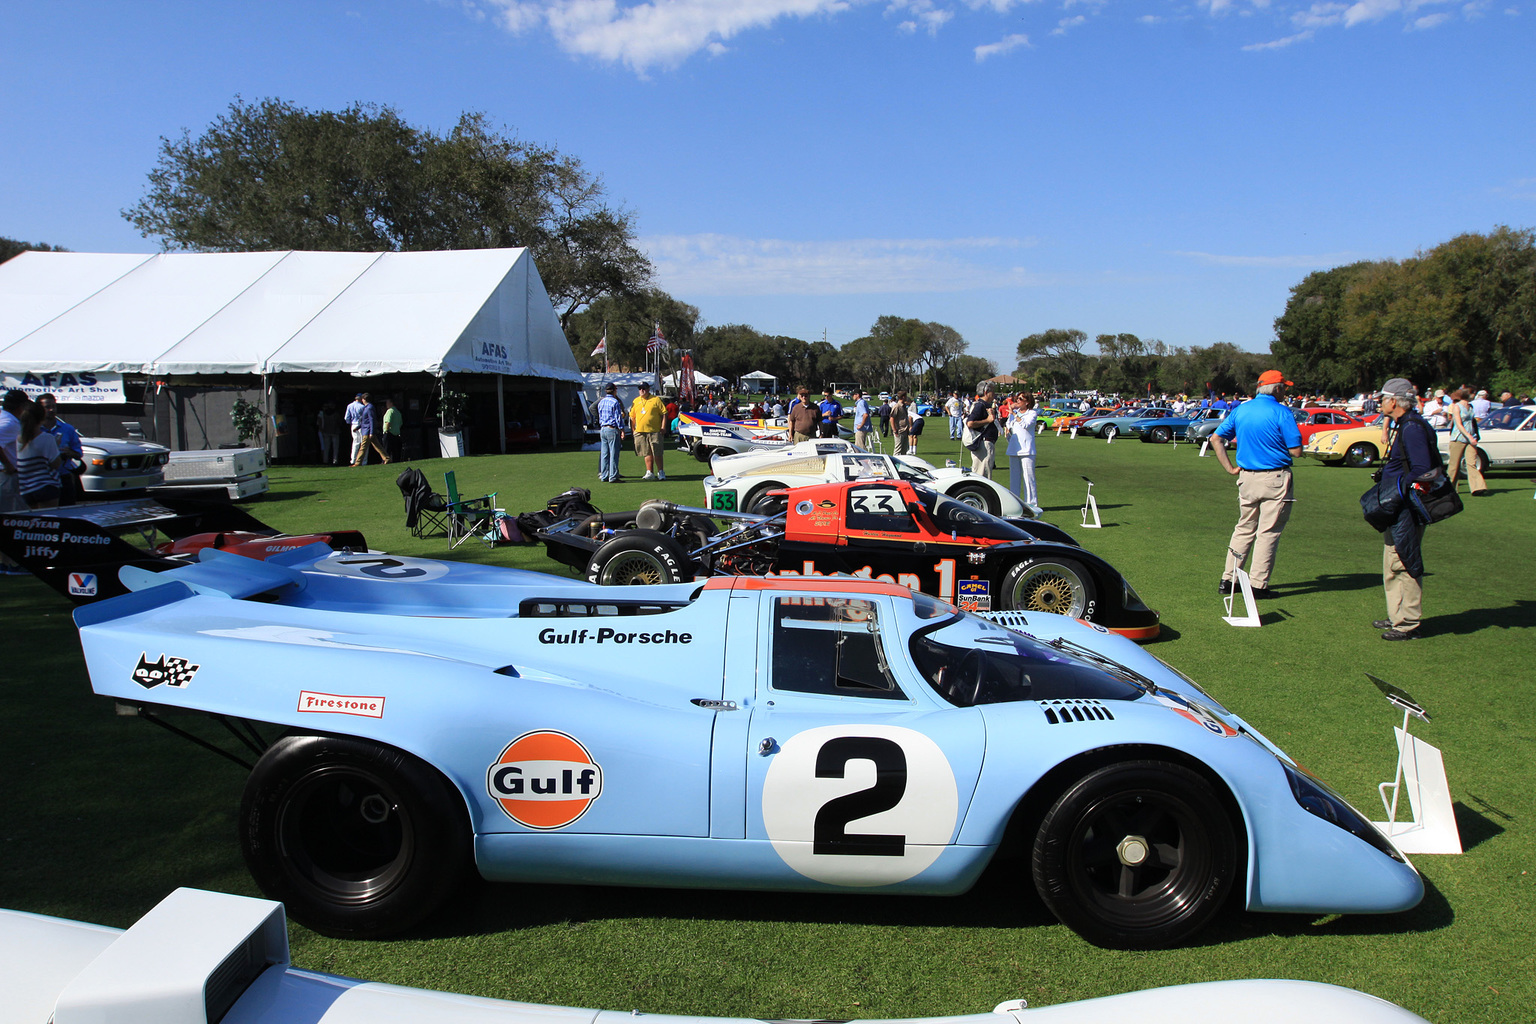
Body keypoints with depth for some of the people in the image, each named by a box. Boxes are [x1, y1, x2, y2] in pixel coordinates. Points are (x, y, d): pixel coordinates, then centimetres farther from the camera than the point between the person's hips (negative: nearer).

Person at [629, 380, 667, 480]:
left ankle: (661, 472, 9)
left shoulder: (656, 400, 0)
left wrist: (663, 427, -8)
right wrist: (633, 429, 10)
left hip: (654, 431, -3)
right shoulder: (636, 401, 12)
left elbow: (664, 414, -1)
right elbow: (632, 416, 17)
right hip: (640, 431, 4)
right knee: (647, 453, 6)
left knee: (657, 454, -1)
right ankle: (650, 472, 11)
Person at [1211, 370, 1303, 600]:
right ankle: (1258, 585, 3)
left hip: (1246, 477, 6)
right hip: (1275, 479, -6)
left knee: (1244, 528, 17)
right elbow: (1296, 451, -13)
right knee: (1268, 532, 2)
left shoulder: (1240, 410, 6)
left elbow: (1216, 438, 7)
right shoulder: (1281, 413, -11)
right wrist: (1279, 446, 9)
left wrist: (1230, 467, 7)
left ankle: (1228, 579, 18)